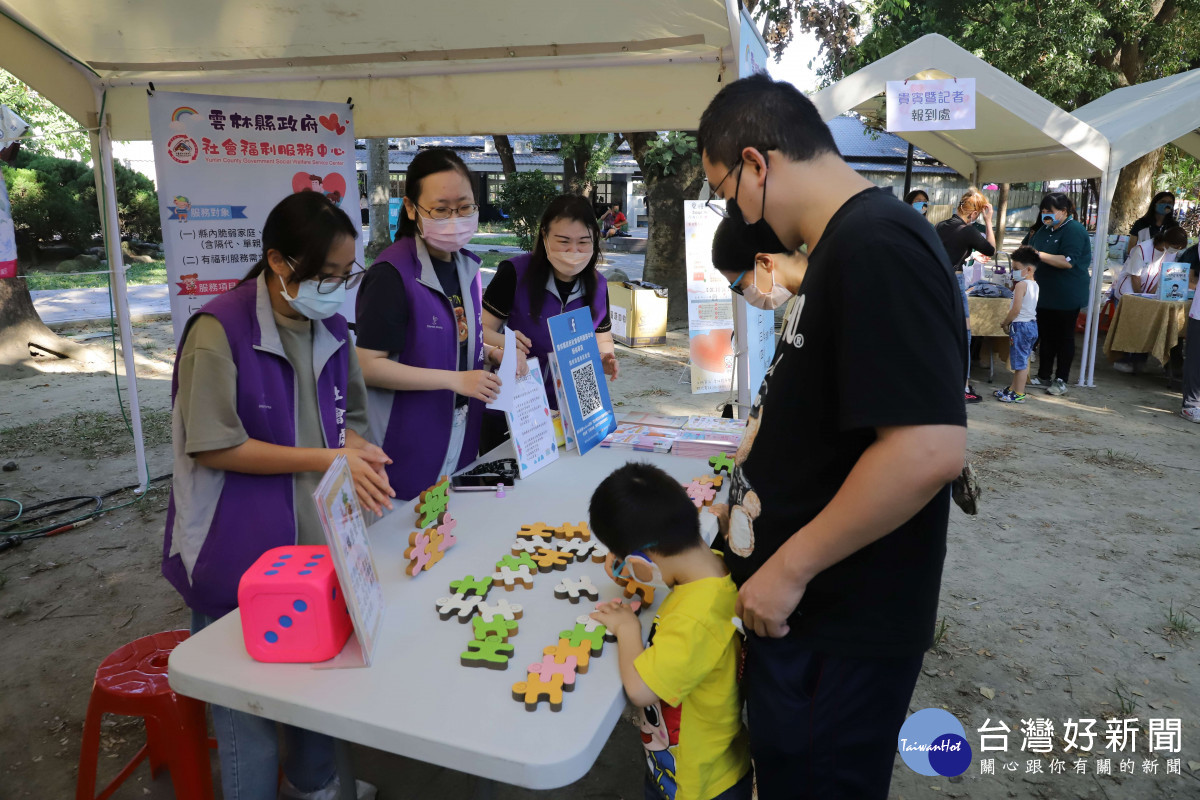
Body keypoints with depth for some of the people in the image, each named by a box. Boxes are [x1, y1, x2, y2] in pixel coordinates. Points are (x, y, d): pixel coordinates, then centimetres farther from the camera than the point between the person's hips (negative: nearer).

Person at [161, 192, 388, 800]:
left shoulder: (330, 326, 3)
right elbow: (213, 448, -18)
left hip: (318, 538, 7)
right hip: (242, 557, -6)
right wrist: (325, 459, -21)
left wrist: (359, 454, -10)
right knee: (250, 703, 7)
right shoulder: (219, 331, -17)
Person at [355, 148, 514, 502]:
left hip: (460, 443, 7)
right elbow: (369, 366, -19)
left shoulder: (466, 265, 6)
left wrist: (492, 353, 0)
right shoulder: (392, 274, -17)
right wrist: (455, 380, -22)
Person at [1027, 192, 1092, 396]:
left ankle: (1061, 380, 10)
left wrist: (1039, 254, -27)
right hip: (1045, 294, 8)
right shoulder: (1045, 229, 12)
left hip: (1066, 296, -8)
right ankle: (1044, 375, 22)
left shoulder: (1074, 230, -14)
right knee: (1045, 335, 12)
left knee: (1064, 337, 2)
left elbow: (1068, 262, -25)